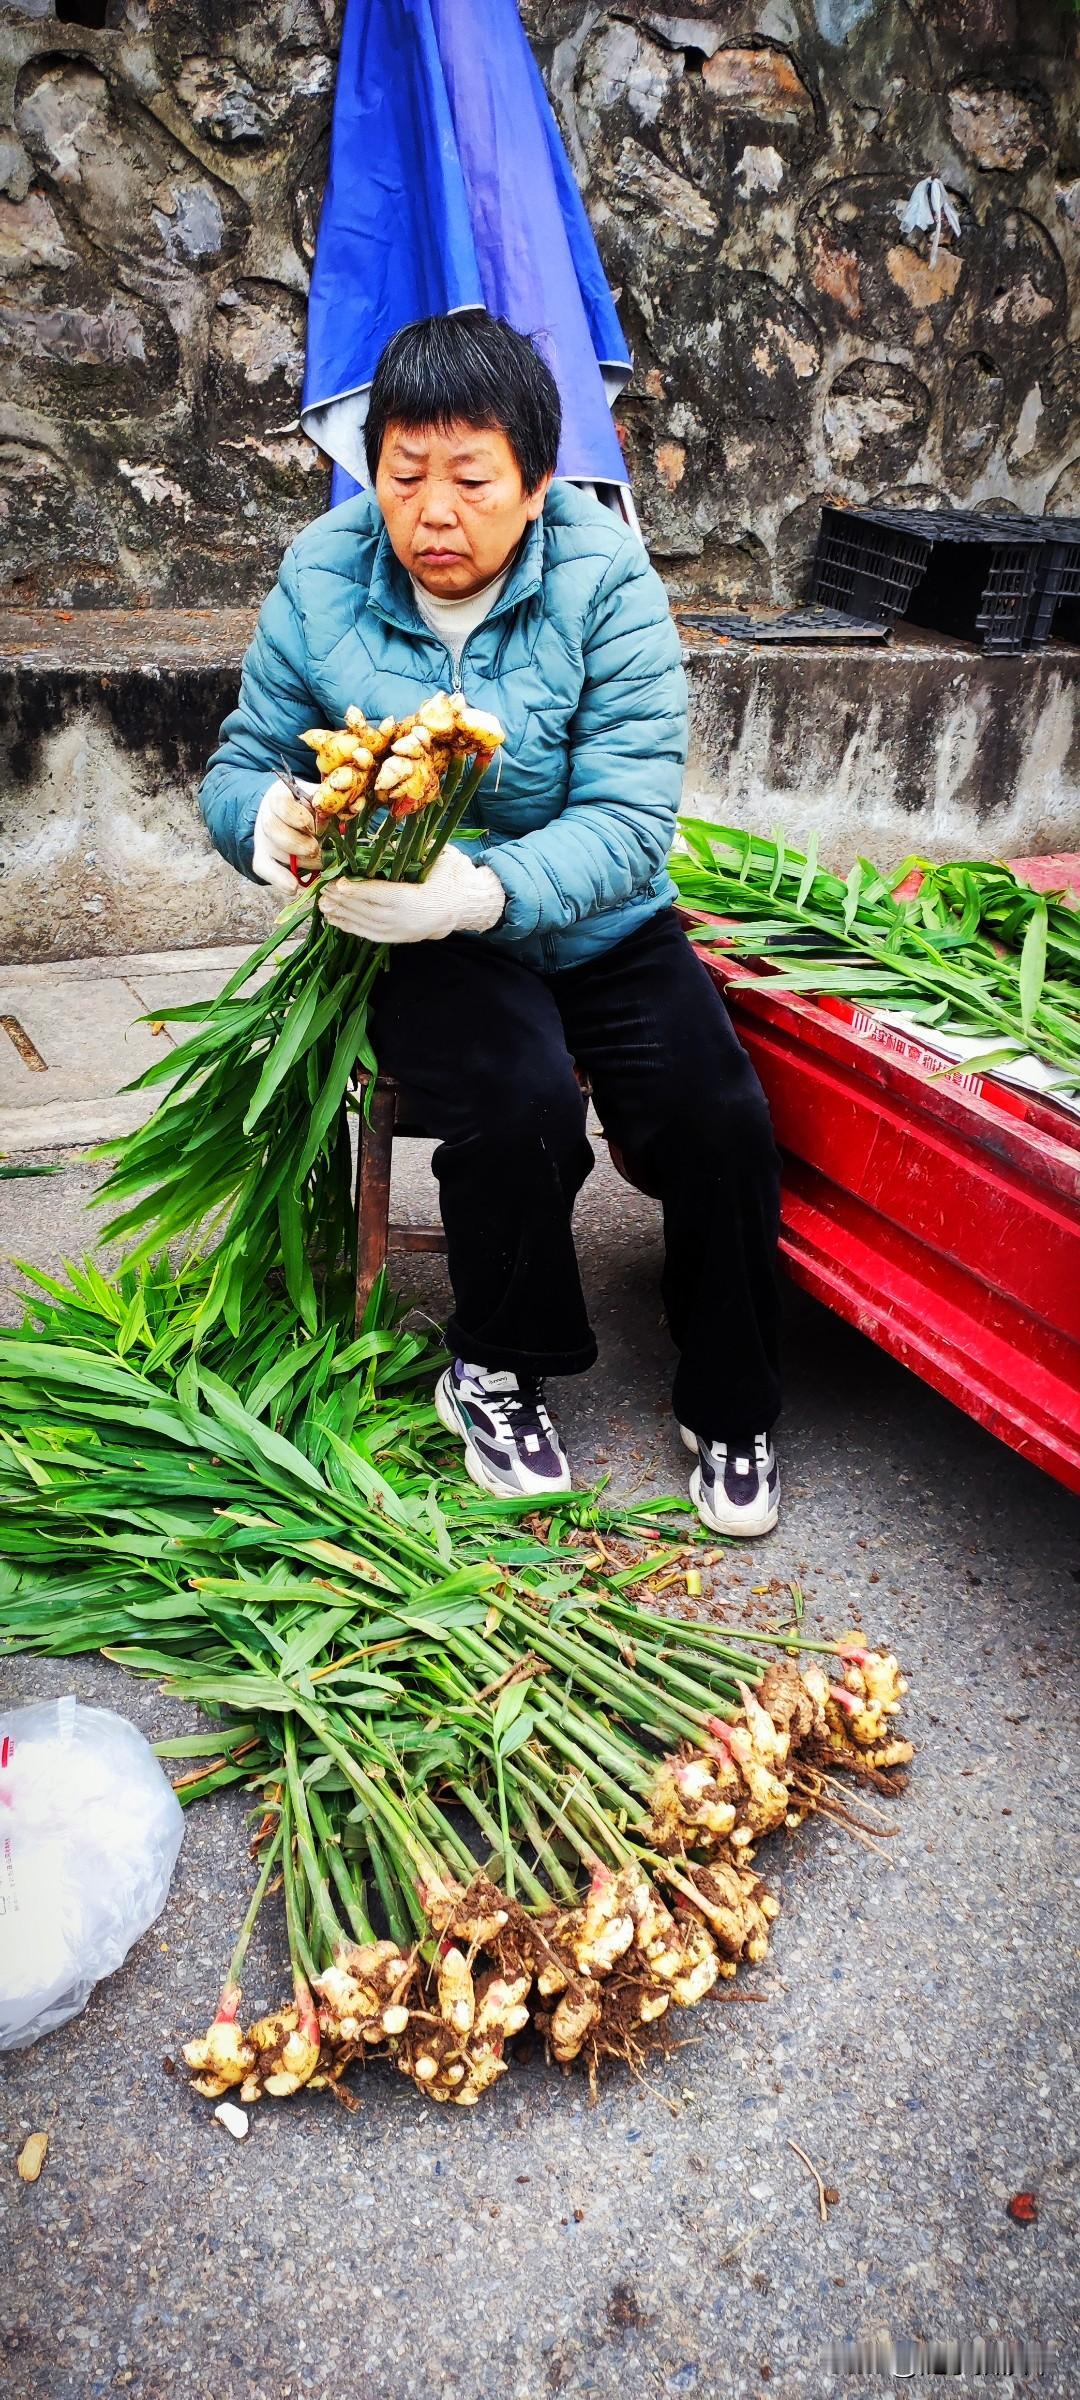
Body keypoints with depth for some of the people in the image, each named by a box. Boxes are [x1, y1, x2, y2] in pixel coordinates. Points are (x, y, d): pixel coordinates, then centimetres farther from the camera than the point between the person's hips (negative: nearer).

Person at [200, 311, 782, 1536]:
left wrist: (479, 889, -39)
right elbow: (239, 765, 0)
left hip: (599, 923, 1)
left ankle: (728, 1408, 8)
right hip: (422, 938, 0)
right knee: (520, 1108, -29)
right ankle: (494, 1367, 1)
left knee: (719, 1122, -18)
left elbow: (631, 819, -21)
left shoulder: (606, 583, -11)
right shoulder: (322, 577, -4)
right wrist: (269, 819, -27)